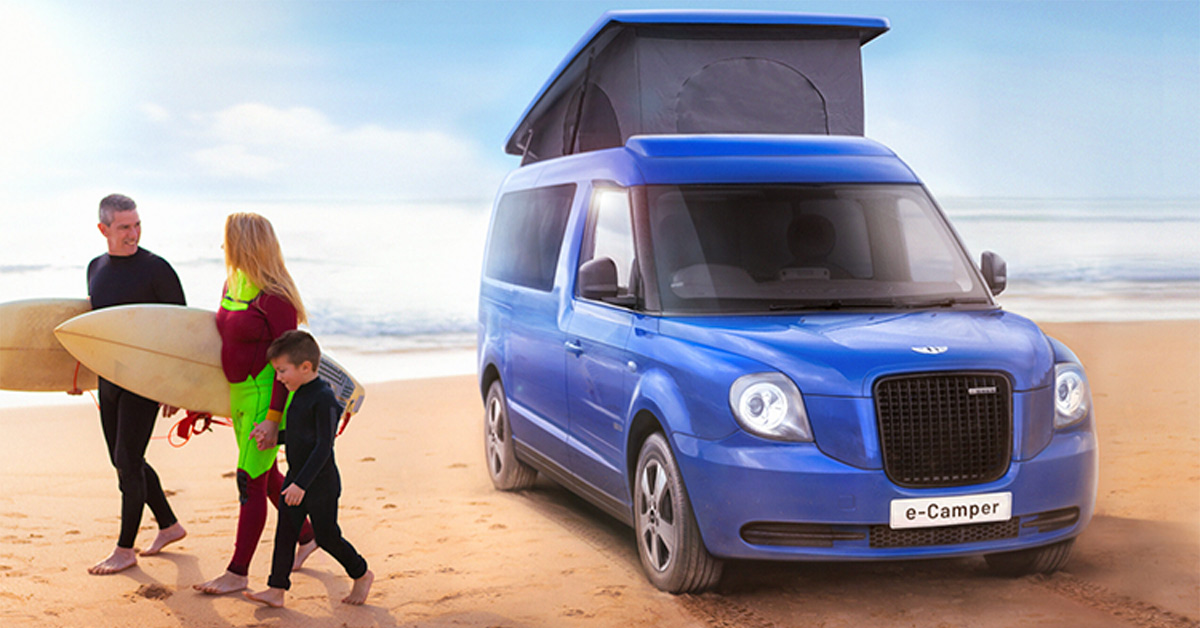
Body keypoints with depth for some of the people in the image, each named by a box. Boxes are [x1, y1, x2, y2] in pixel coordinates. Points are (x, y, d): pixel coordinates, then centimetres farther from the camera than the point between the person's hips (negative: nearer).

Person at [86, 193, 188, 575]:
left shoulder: (156, 269, -12)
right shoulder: (96, 268, 8)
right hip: (109, 377, 7)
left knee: (128, 463, -5)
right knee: (124, 461, 13)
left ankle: (125, 550, 7)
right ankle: (169, 526, 29)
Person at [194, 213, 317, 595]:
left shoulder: (275, 298, -20)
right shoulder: (232, 284, 6)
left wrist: (273, 419, -22)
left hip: (266, 394, -9)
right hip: (239, 392, 9)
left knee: (251, 481, -3)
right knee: (266, 474, 19)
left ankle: (238, 573, 7)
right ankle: (307, 536, 38)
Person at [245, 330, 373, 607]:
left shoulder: (323, 399, -21)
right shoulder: (299, 395, 8)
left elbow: (323, 447, -24)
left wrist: (302, 483, -27)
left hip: (320, 483, -9)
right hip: (295, 479, 9)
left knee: (327, 537, 2)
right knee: (284, 533, 5)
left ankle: (362, 575, 23)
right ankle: (276, 590, 7)